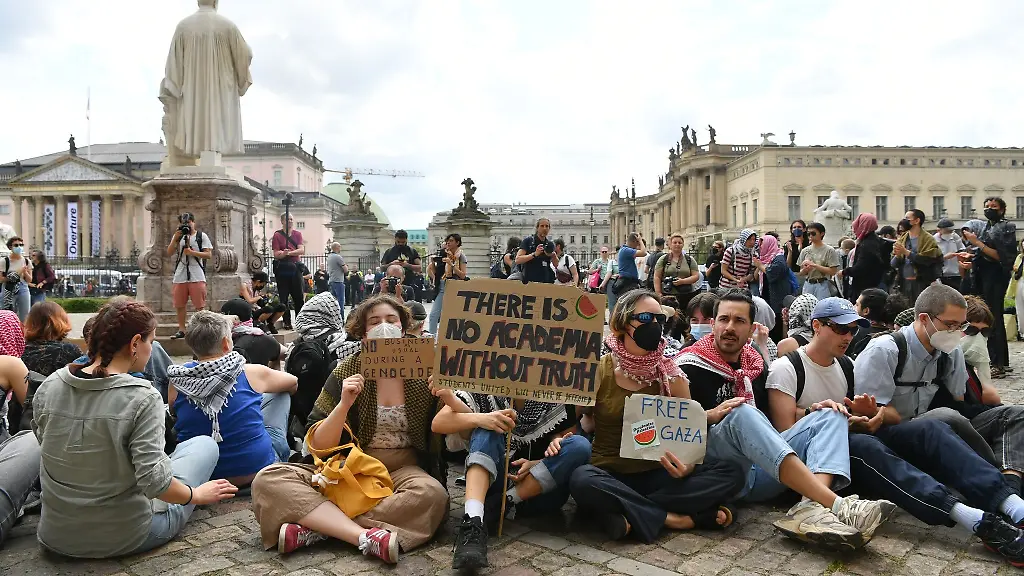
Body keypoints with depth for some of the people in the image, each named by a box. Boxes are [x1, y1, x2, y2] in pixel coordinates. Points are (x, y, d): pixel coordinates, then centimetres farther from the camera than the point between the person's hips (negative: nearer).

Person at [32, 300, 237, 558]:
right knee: (205, 444, 12)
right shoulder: (142, 398, -23)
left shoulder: (47, 388, -7)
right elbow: (154, 481, -26)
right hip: (125, 539, -6)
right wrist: (197, 495, -7)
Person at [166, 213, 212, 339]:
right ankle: (181, 330, 15)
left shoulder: (201, 236, 4)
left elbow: (208, 254, -3)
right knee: (179, 305, 7)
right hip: (180, 276, 4)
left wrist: (192, 252, -13)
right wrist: (175, 239, -5)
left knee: (200, 305, -4)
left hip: (197, 276, -4)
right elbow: (169, 253, 7)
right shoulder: (177, 236, 15)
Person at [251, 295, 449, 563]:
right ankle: (366, 536, -35)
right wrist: (344, 405, -21)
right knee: (268, 480, -22)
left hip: (402, 470, -1)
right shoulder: (347, 372, -1)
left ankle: (316, 527, -26)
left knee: (432, 494, -36)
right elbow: (319, 445, -4)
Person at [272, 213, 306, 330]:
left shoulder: (297, 234, 9)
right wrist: (283, 253, -28)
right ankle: (287, 323, 6)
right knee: (283, 297, 1)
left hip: (295, 267, 3)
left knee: (298, 296, 6)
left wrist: (289, 252, -16)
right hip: (282, 269, -3)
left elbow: (302, 250, -4)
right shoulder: (277, 235, -1)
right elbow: (276, 254, -8)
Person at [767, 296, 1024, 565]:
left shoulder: (845, 366, 17)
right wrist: (813, 412, -26)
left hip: (851, 438, 7)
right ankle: (976, 520, -50)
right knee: (864, 446, -38)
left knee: (929, 429, -15)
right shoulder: (786, 369, -7)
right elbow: (786, 432, -11)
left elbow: (853, 419, 18)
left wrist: (865, 415, -4)